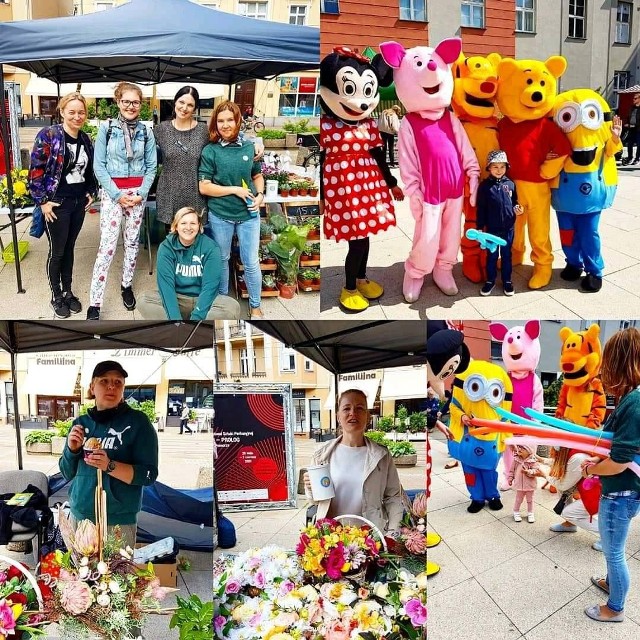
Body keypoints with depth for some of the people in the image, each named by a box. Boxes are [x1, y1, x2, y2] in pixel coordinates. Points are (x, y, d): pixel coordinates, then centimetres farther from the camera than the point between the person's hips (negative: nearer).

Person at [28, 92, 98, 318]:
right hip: (57, 204, -5)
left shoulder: (86, 140, 5)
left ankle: (68, 292, 28)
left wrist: (91, 193, 8)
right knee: (57, 251, 5)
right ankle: (56, 297, 20)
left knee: (69, 248, 16)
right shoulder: (48, 135, -14)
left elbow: (90, 170, 18)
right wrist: (43, 201, -15)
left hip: (79, 203, 5)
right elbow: (35, 170, -14)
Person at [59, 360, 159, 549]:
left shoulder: (137, 422, -8)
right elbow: (68, 474, 12)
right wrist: (72, 450, -8)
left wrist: (110, 466, -25)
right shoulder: (81, 423, 7)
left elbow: (149, 475, -13)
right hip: (78, 516, 5)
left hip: (118, 521, -4)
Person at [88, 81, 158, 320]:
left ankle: (126, 286, 29)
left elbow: (151, 166, 5)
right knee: (107, 245, -8)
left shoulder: (145, 131, 4)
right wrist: (117, 194, -12)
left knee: (132, 241, 11)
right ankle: (95, 304, -6)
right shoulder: (106, 128, -3)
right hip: (112, 192, -3)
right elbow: (99, 166, -6)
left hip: (138, 192, 3)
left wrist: (141, 193, -8)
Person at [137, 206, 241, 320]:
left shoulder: (210, 248, -10)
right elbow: (166, 284, -15)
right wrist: (175, 318, -27)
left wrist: (196, 318, -27)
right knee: (144, 301, -24)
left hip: (203, 300, -1)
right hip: (176, 299, 1)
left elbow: (209, 286, -17)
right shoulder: (166, 247, -6)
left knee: (232, 307, -30)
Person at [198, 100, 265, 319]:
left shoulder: (249, 147, -1)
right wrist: (235, 190, -16)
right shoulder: (210, 151, -8)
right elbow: (204, 187, -11)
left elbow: (257, 176, 12)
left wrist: (260, 195, -8)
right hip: (220, 215, -1)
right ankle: (222, 299, 35)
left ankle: (255, 306, 21)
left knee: (251, 262, 5)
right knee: (222, 259, 16)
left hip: (248, 214, 1)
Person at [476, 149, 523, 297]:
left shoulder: (510, 184, -1)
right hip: (492, 228, -2)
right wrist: (480, 227, -5)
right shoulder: (484, 185, -7)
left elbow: (514, 202, 12)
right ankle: (490, 280, 24)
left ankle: (507, 280, 25)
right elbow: (481, 208, -5)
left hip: (508, 228, 2)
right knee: (491, 256, 10)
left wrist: (517, 209, -9)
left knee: (506, 255, 13)